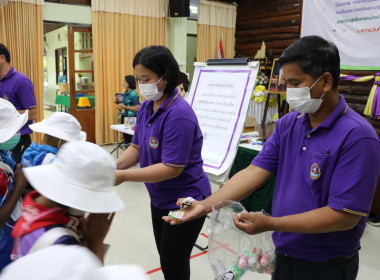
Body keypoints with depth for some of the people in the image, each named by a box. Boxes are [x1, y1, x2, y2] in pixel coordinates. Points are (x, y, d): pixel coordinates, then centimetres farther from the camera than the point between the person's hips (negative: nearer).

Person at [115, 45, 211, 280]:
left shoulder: (179, 115, -27)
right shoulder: (146, 107, 0)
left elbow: (172, 168, -28)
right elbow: (137, 148, 5)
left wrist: (123, 176, -27)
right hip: (159, 198, 8)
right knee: (166, 258, 24)